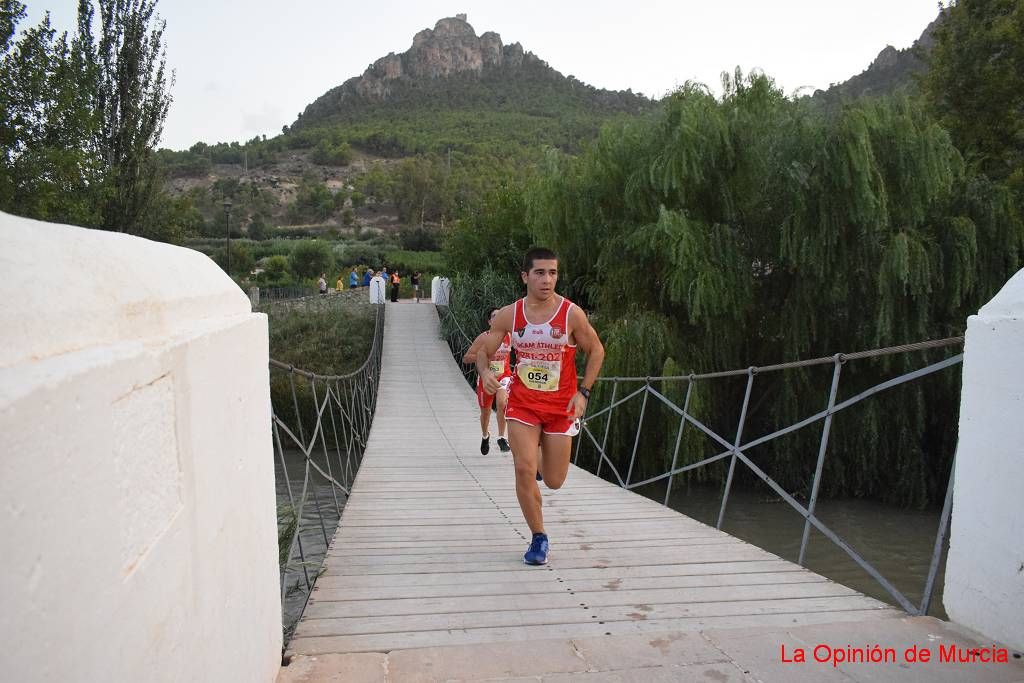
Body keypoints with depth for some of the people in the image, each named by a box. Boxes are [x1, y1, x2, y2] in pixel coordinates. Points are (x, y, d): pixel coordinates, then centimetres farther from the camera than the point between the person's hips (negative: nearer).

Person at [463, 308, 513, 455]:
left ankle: (501, 438, -13)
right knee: (485, 411, 13)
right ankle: (485, 436, 44)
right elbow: (465, 358, -14)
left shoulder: (510, 336, -5)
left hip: (504, 375, 0)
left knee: (502, 403, -27)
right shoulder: (483, 338, -13)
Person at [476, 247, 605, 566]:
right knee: (524, 470, -12)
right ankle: (539, 537, 8)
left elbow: (596, 351, 1)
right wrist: (484, 372, -20)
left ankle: (542, 462, 44)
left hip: (561, 406, 0)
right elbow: (483, 351, 3)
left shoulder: (572, 314, -11)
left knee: (554, 481, 5)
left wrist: (583, 392, -8)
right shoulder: (509, 315, -6)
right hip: (522, 402, 1)